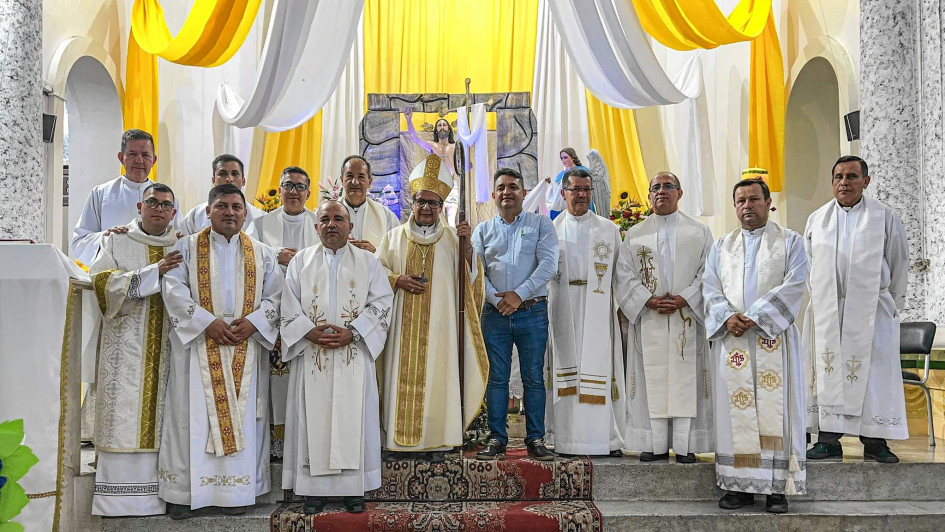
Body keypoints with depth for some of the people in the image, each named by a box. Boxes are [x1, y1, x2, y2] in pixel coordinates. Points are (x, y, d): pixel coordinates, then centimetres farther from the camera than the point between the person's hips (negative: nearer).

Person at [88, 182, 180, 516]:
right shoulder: (116, 241, 8)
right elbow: (102, 281, -7)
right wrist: (154, 271, -14)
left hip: (169, 344, 2)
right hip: (126, 344, -2)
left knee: (163, 414, -1)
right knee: (125, 414, -5)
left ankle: (159, 489, 4)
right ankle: (120, 495, -1)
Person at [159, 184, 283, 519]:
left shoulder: (261, 254, 12)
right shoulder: (187, 248, 6)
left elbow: (275, 296, 6)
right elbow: (174, 290, -6)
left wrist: (253, 322, -11)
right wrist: (208, 322, -15)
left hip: (246, 349, 2)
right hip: (198, 346, -2)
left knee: (242, 414, 2)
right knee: (194, 415, -2)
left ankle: (236, 489, 10)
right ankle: (184, 491, 6)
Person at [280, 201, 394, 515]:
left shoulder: (368, 262, 9)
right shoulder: (301, 261, 12)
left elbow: (382, 303, 2)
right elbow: (289, 306, 6)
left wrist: (352, 332, -11)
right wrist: (309, 332, -11)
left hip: (354, 354, -1)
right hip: (311, 356, 1)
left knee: (352, 418, -1)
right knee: (314, 420, 0)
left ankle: (353, 488, 8)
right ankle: (314, 489, 8)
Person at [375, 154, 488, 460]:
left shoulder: (452, 238, 11)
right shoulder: (395, 237, 13)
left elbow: (469, 275, 2)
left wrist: (467, 245, -14)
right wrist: (398, 280, -8)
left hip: (439, 323, -1)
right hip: (404, 323, 1)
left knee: (437, 378, -4)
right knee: (404, 377, -3)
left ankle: (437, 440, 2)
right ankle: (402, 437, 4)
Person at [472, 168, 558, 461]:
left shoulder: (541, 224, 7)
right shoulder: (483, 230, 13)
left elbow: (549, 264, -5)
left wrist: (519, 294, -12)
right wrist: (496, 299, -10)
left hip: (532, 312, -2)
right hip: (495, 313, 2)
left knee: (534, 378, 2)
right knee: (496, 378, 3)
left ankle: (536, 439, 9)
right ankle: (497, 439, 10)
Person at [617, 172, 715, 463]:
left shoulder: (699, 231, 10)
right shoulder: (634, 234, 12)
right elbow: (625, 275, 5)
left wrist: (683, 299, -11)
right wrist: (649, 301, -9)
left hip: (687, 319, -1)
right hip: (648, 320, 1)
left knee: (686, 379, -2)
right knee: (653, 381, -1)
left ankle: (686, 445, 2)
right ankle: (656, 445, 4)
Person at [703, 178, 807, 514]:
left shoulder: (789, 241, 9)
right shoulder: (721, 246, 18)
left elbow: (794, 285, -5)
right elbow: (710, 287, 9)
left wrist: (754, 316, -14)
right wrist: (727, 316, -11)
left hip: (773, 337, -3)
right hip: (732, 339, 3)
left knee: (774, 408, -5)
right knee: (736, 410, 1)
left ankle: (777, 487, 1)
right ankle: (741, 485, 6)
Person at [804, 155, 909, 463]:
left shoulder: (884, 218, 4)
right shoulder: (817, 219, 11)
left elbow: (898, 264, 7)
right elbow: (808, 265, 15)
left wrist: (893, 305, 7)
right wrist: (821, 298, 11)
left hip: (871, 311, -2)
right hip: (826, 311, 2)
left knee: (874, 373, -1)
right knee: (828, 371, 1)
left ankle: (875, 441, 7)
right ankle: (829, 440, 6)